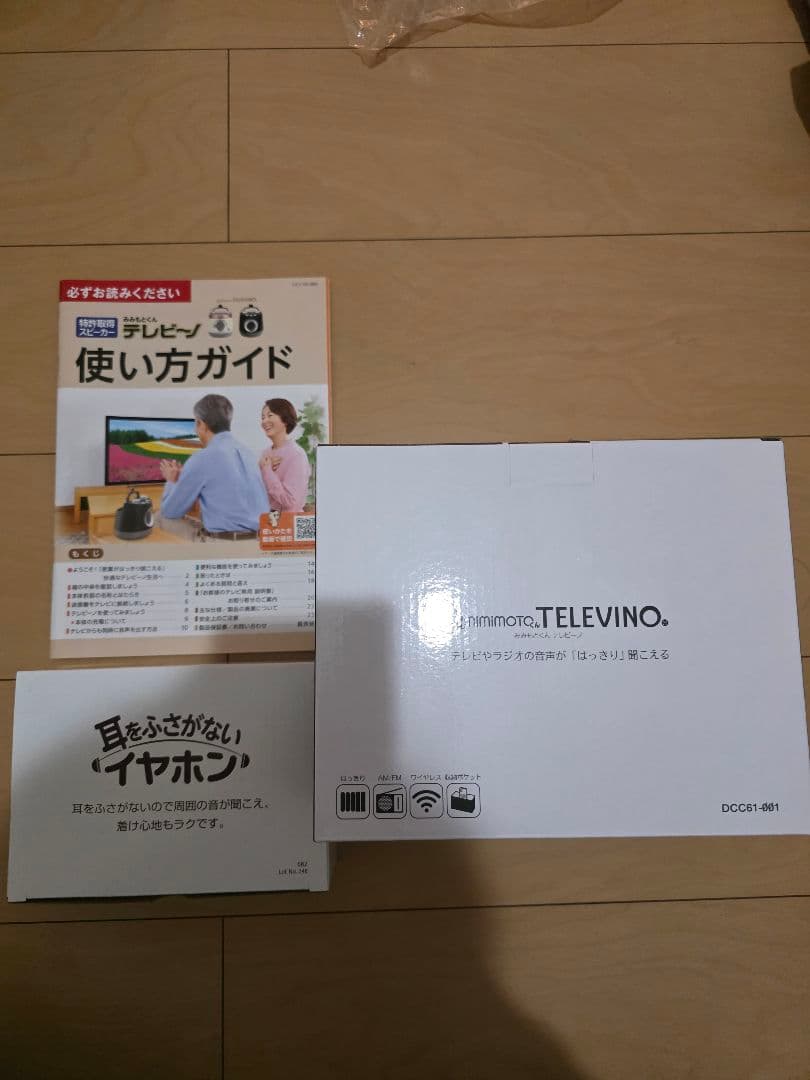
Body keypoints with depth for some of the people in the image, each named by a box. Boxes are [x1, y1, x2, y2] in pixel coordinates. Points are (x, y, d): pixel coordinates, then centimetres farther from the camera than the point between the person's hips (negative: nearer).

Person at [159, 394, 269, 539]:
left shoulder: (202, 458, -7)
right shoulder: (246, 452, 10)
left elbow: (169, 511, 3)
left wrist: (171, 482, 21)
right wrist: (183, 477, 32)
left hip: (225, 540, -6)